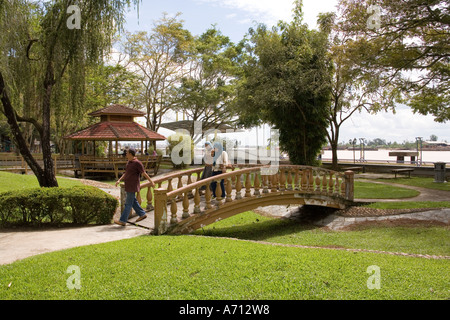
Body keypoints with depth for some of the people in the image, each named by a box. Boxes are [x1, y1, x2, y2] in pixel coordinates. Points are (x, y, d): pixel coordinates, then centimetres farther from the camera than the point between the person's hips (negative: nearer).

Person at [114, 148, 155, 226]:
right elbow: (126, 173, 18)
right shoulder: (129, 162, 12)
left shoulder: (137, 163, -15)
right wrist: (119, 180, 9)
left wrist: (151, 181, -6)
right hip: (128, 185, 9)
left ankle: (122, 221, -2)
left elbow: (144, 173, -12)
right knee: (133, 201, 16)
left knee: (128, 203, -5)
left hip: (133, 186, -9)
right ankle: (142, 214, 27)